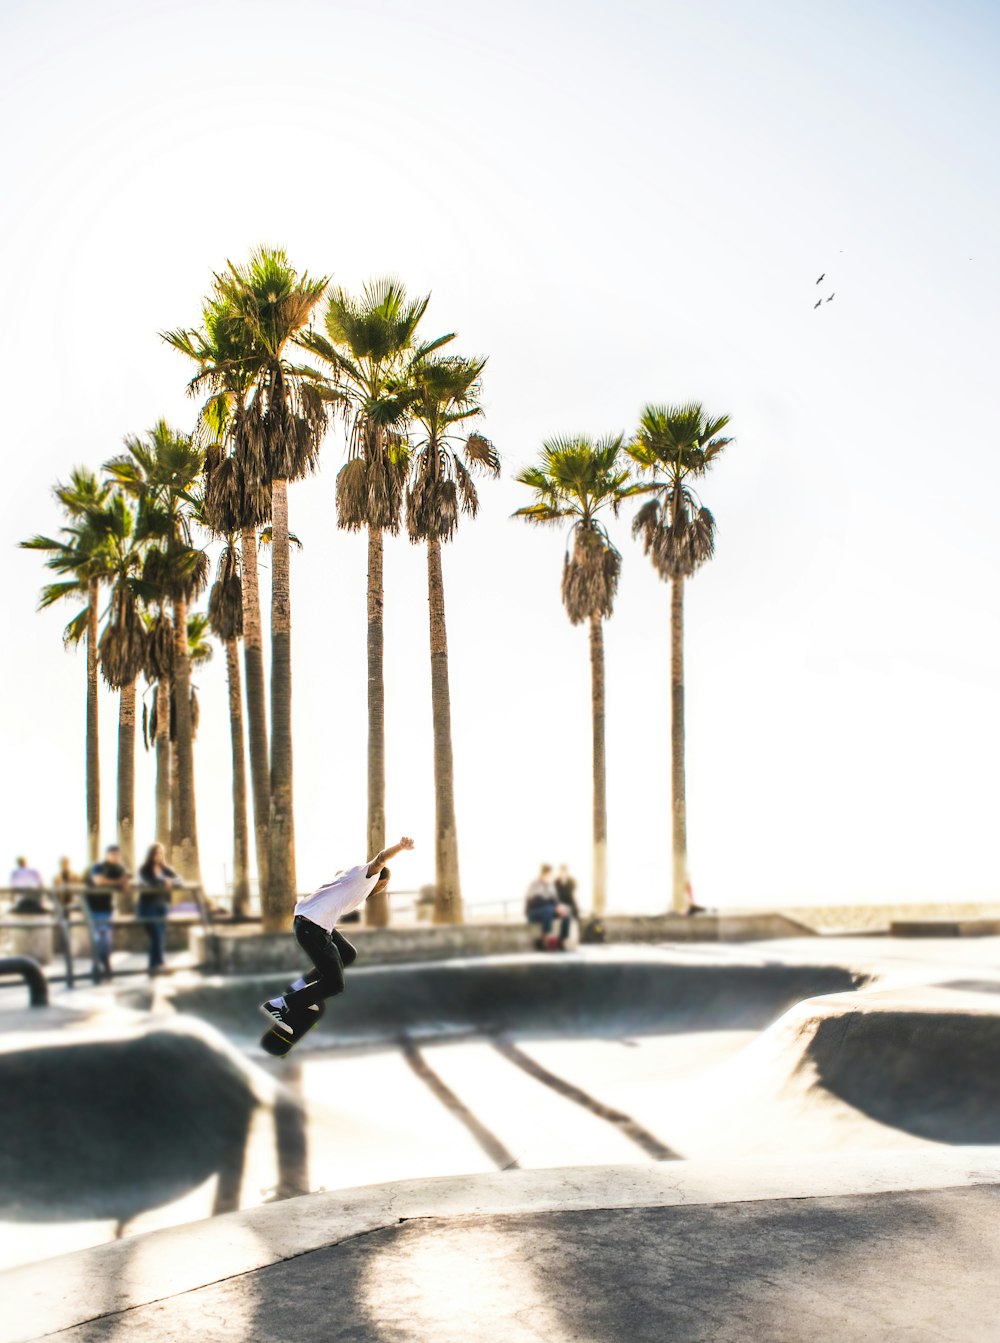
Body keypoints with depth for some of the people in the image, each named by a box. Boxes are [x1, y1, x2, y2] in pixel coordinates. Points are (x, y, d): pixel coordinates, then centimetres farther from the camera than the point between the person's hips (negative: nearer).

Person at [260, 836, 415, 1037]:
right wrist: (401, 846, -40)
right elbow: (380, 859, -24)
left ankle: (300, 987, 26)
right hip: (312, 928, -10)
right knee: (334, 985, -3)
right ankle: (277, 1005, 0)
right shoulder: (367, 874, -3)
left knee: (348, 955, 25)